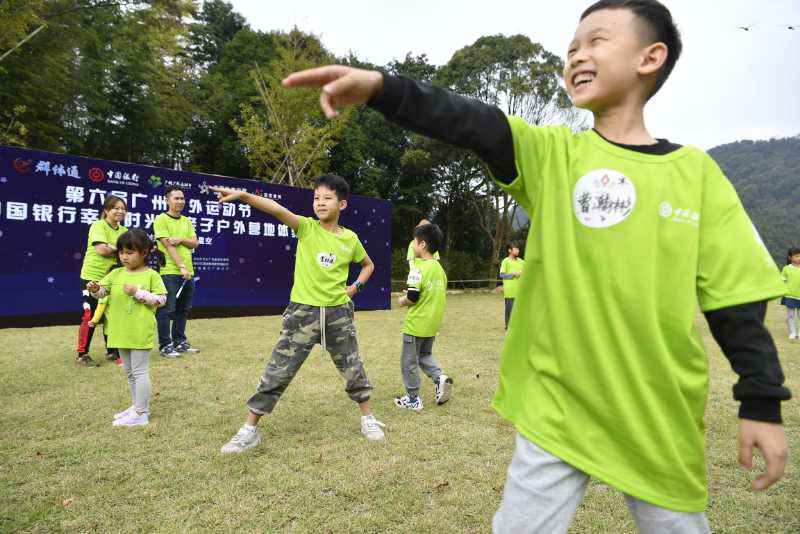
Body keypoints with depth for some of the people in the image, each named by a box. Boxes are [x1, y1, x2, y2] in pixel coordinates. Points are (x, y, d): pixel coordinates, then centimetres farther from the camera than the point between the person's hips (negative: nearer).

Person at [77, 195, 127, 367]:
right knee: (90, 316, -4)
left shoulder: (124, 231, 9)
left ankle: (112, 351, 25)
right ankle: (82, 354, 6)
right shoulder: (98, 226, -10)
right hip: (93, 277, -6)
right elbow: (102, 250, -22)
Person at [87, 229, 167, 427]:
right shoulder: (116, 273, 7)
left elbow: (161, 299, -11)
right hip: (121, 332, 7)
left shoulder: (151, 275, -8)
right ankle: (137, 406, 32)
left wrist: (138, 292, -18)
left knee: (139, 372, -2)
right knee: (129, 372, 18)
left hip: (141, 333, -6)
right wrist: (95, 289, -20)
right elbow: (102, 292, 1)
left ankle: (141, 414, 5)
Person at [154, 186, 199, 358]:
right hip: (169, 272, -7)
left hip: (188, 272, 7)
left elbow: (194, 243, 8)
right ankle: (165, 345, 5)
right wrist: (181, 266, -18)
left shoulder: (187, 221, 16)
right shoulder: (161, 219, -5)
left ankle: (180, 341, 24)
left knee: (183, 309, 13)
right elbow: (168, 245, -13)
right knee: (166, 310, -3)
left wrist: (181, 239, -12)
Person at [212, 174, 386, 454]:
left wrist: (355, 286, 3)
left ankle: (368, 419, 33)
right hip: (303, 311, -1)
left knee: (353, 368, 12)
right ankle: (249, 430, 14)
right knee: (277, 371, 0)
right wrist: (243, 195, -38)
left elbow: (368, 265, 19)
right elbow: (278, 210, -22)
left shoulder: (350, 238, 2)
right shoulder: (306, 228, -4)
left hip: (338, 312, 2)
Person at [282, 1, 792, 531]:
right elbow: (471, 124, -19)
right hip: (556, 405, 0)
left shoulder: (695, 170, -2)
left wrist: (762, 402, 0)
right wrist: (381, 87, -33)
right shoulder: (553, 153, -2)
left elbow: (735, 298, 0)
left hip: (661, 417, 1)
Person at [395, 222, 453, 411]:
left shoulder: (418, 268, -19)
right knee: (425, 355, 26)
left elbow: (412, 297, -23)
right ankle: (440, 378, 3)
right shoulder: (439, 267, 6)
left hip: (416, 324, -8)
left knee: (409, 362, 8)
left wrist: (402, 301, -3)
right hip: (433, 324, 8)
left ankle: (413, 399, 16)